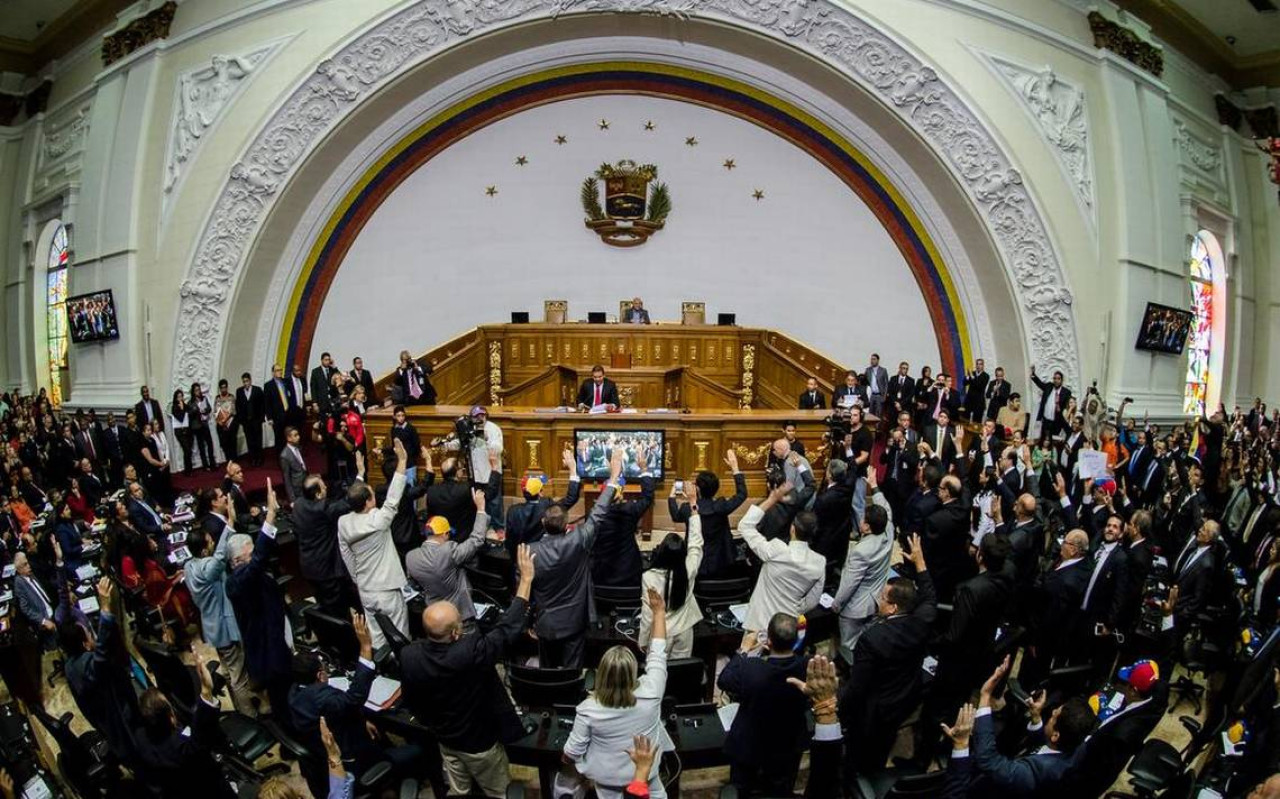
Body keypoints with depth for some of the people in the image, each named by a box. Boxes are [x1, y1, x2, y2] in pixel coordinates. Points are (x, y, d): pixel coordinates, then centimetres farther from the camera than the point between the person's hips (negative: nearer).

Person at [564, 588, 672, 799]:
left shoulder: (588, 709, -31)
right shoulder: (650, 694, -31)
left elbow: (574, 749, -18)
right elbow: (657, 654, -17)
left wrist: (566, 758, 6)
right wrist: (659, 612, -7)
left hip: (607, 775, -1)